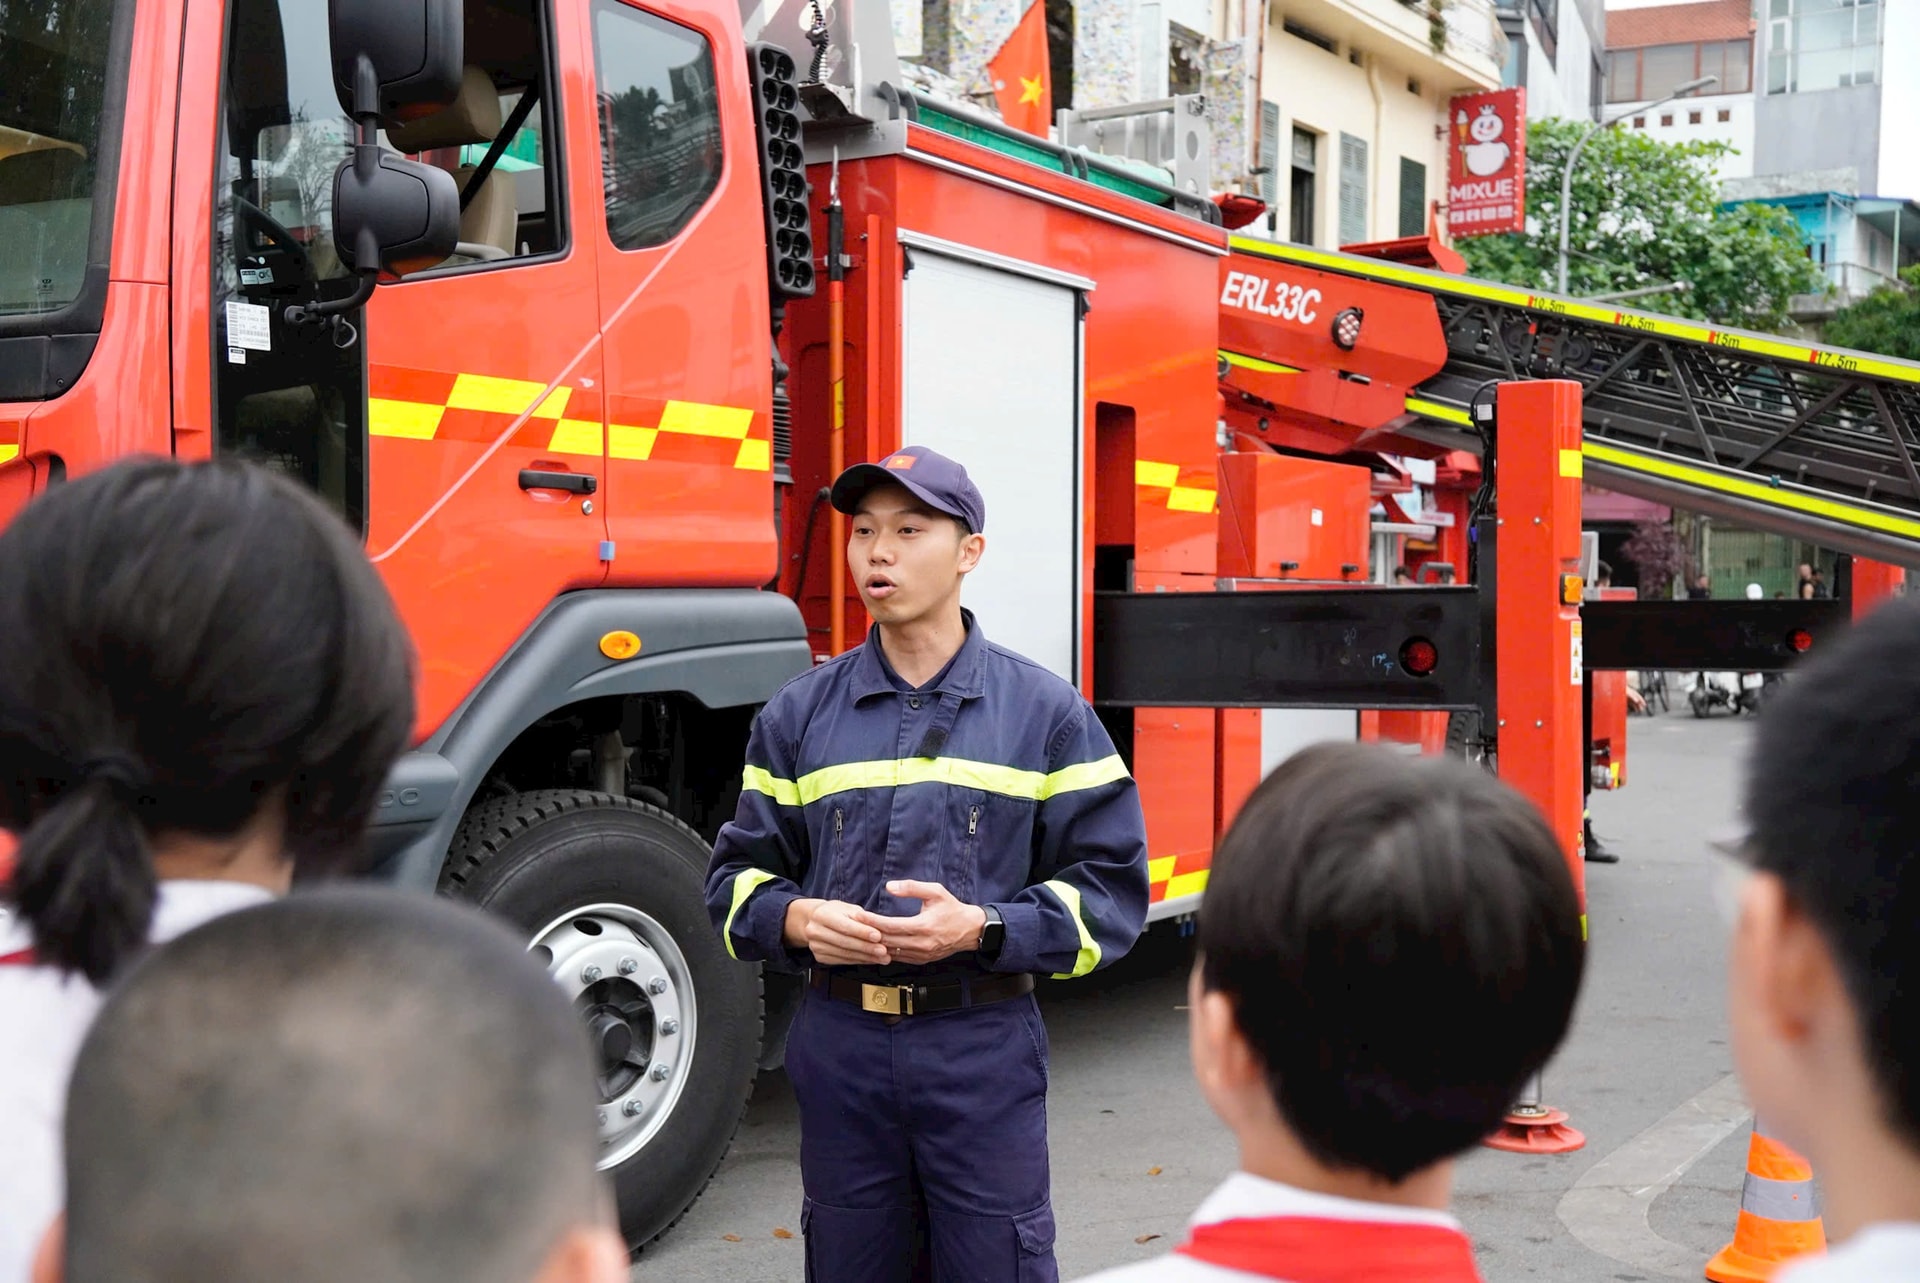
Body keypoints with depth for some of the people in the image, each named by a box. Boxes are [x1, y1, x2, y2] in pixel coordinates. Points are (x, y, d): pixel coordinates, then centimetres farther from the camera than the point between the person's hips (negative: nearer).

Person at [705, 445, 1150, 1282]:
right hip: (840, 1048, 2)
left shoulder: (1044, 710, 1)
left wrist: (981, 928, -16)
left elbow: (1110, 884, -1)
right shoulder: (799, 713, 7)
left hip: (985, 1054, -2)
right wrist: (797, 919, -11)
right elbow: (739, 874, 12)